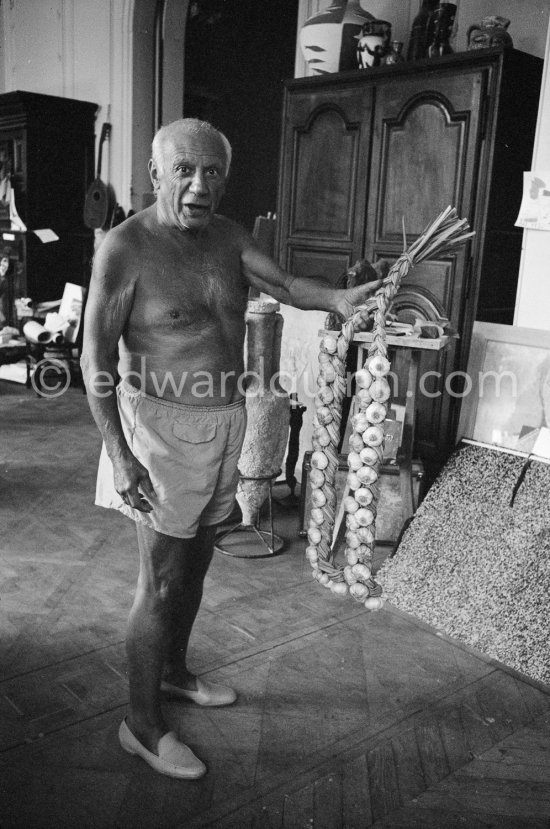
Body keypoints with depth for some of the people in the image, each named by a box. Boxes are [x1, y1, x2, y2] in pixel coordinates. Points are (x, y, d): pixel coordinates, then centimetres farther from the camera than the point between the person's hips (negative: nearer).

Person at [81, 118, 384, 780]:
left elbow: (284, 285, -3)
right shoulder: (125, 247, -16)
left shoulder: (228, 237, 4)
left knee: (194, 565, 21)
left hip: (222, 427, 7)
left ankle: (174, 671, 44)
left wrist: (335, 298, -25)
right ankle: (142, 725, 20)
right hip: (163, 428, -7)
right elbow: (96, 363, -16)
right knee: (161, 583, 1)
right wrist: (118, 456, -22)